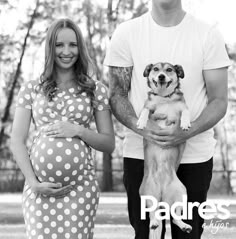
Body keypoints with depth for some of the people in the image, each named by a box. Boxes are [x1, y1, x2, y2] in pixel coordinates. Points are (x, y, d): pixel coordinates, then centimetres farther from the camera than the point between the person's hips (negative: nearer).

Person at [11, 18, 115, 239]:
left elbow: (109, 144, 8)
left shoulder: (96, 90, 7)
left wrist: (78, 131, -9)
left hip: (81, 185, 0)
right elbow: (17, 141, 4)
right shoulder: (31, 89, 7)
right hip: (40, 187, 0)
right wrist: (34, 182, -7)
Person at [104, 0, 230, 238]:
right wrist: (141, 128, -19)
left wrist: (187, 132, -21)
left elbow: (219, 101, -2)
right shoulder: (126, 33, 0)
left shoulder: (208, 35, -3)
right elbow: (117, 94, 2)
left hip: (194, 155, 0)